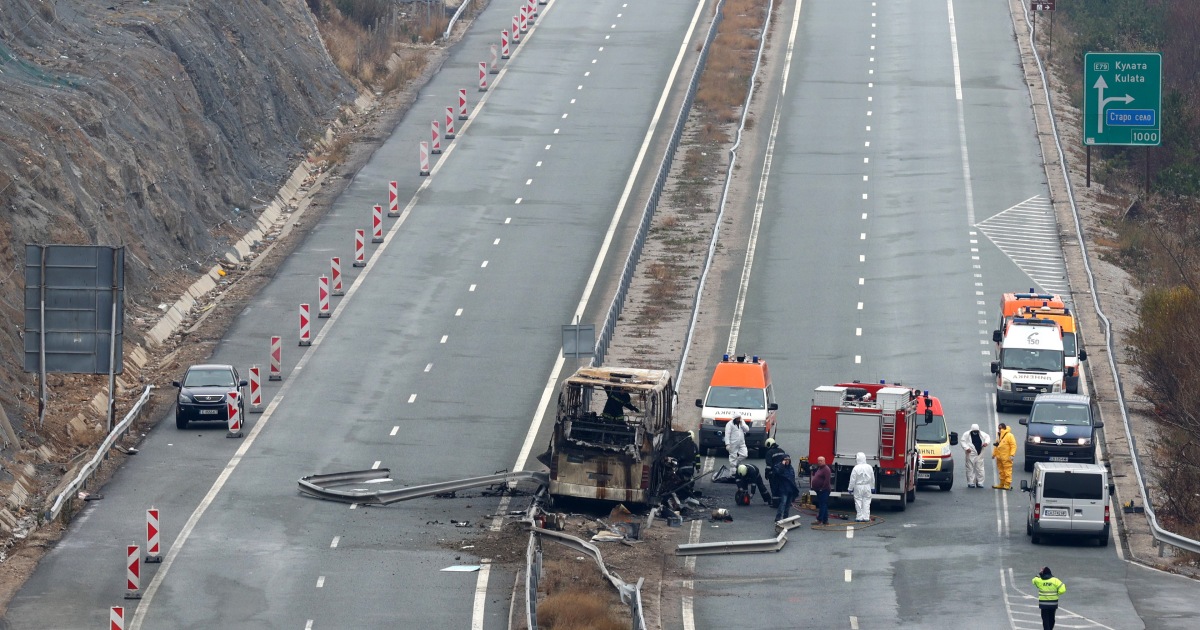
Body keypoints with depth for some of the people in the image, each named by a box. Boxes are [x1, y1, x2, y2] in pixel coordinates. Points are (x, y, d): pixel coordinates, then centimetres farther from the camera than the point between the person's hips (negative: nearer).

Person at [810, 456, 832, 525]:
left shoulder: (826, 469, -14)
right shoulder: (819, 469, 18)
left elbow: (827, 480, -23)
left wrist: (822, 488, -22)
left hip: (823, 491, -11)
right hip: (819, 491, 11)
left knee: (822, 505, -11)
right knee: (824, 506, 11)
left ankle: (819, 520, -14)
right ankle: (825, 521, 14)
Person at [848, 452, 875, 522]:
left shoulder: (856, 468, -16)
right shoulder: (869, 467, -3)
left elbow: (852, 479, -11)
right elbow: (872, 478, 7)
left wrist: (851, 488, -1)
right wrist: (872, 487, 18)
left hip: (858, 487, -3)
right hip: (867, 487, 3)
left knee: (858, 502, 4)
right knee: (866, 502, 8)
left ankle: (859, 517, 5)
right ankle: (866, 517, 7)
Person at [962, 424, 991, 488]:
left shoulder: (982, 434, 9)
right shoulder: (967, 434, -1)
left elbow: (987, 437, 19)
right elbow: (963, 442, -4)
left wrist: (986, 442, -3)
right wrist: (966, 448, -20)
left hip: (979, 455, 3)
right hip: (971, 455, -3)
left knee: (980, 469, 3)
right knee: (970, 469, -4)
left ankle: (979, 483, 10)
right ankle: (971, 483, 2)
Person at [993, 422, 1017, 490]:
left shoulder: (1009, 436, -10)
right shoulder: (999, 435, 16)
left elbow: (1013, 445, -14)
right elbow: (997, 446, 24)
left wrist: (1012, 454, -20)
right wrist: (994, 454, 22)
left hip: (1006, 458, -8)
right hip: (999, 457, 8)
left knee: (1007, 471, -7)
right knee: (1001, 472, 13)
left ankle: (1008, 485, -6)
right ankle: (1002, 484, 21)